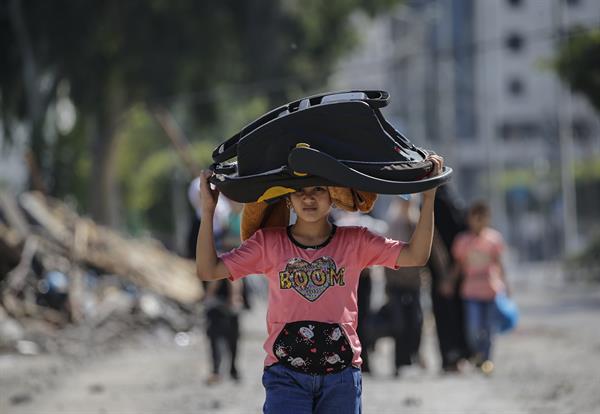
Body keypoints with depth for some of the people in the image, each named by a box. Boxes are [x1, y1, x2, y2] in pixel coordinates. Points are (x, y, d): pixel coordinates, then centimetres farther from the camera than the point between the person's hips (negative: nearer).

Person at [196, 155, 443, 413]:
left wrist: (428, 196, -9)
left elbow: (415, 256, -3)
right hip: (286, 375, -1)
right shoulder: (268, 244, 4)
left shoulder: (355, 242, 5)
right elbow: (209, 270, -1)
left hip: (342, 375, 1)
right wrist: (208, 210, -7)